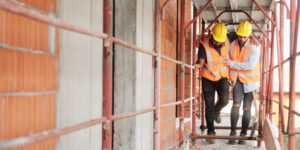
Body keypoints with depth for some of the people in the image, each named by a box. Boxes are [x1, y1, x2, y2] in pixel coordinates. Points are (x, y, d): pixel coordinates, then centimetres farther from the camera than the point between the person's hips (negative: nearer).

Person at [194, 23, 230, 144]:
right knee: (209, 105, -2)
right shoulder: (204, 46, -21)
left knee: (224, 100, -18)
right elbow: (201, 59, -34)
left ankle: (217, 111, 18)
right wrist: (199, 65, -56)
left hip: (222, 77, 2)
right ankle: (211, 132, 8)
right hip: (208, 78, -2)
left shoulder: (226, 41, -9)